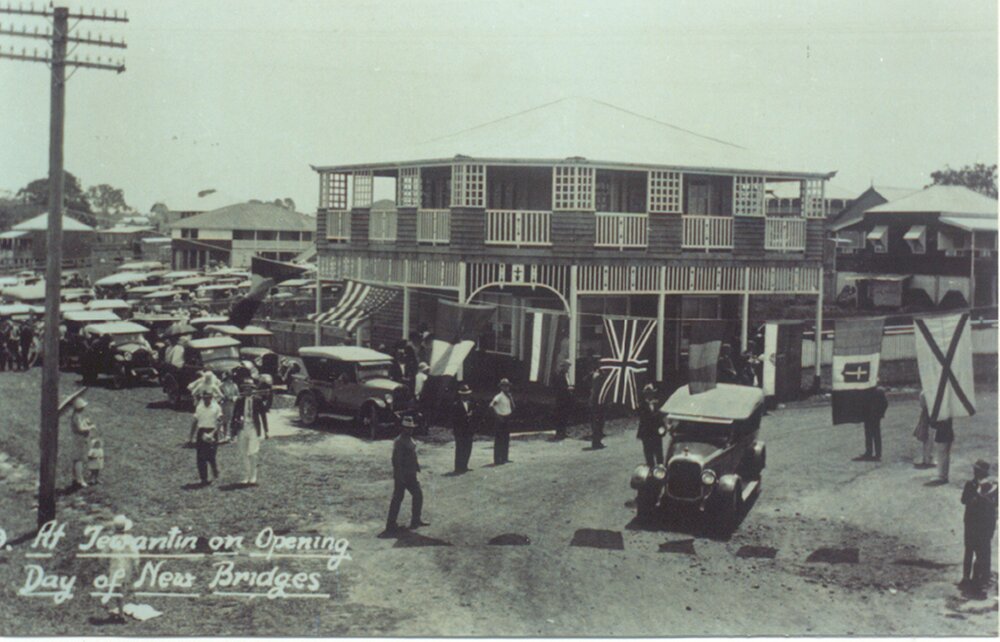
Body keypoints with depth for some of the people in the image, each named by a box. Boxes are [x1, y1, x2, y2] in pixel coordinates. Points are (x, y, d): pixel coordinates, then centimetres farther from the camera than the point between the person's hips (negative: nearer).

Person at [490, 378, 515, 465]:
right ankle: (497, 459, -4)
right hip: (500, 419, -8)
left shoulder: (509, 396, 12)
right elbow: (491, 406, -23)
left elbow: (512, 407, 17)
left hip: (507, 419, 8)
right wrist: (497, 415, -22)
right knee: (499, 439, -6)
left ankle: (505, 458, 20)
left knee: (506, 439, 12)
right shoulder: (499, 396, -13)